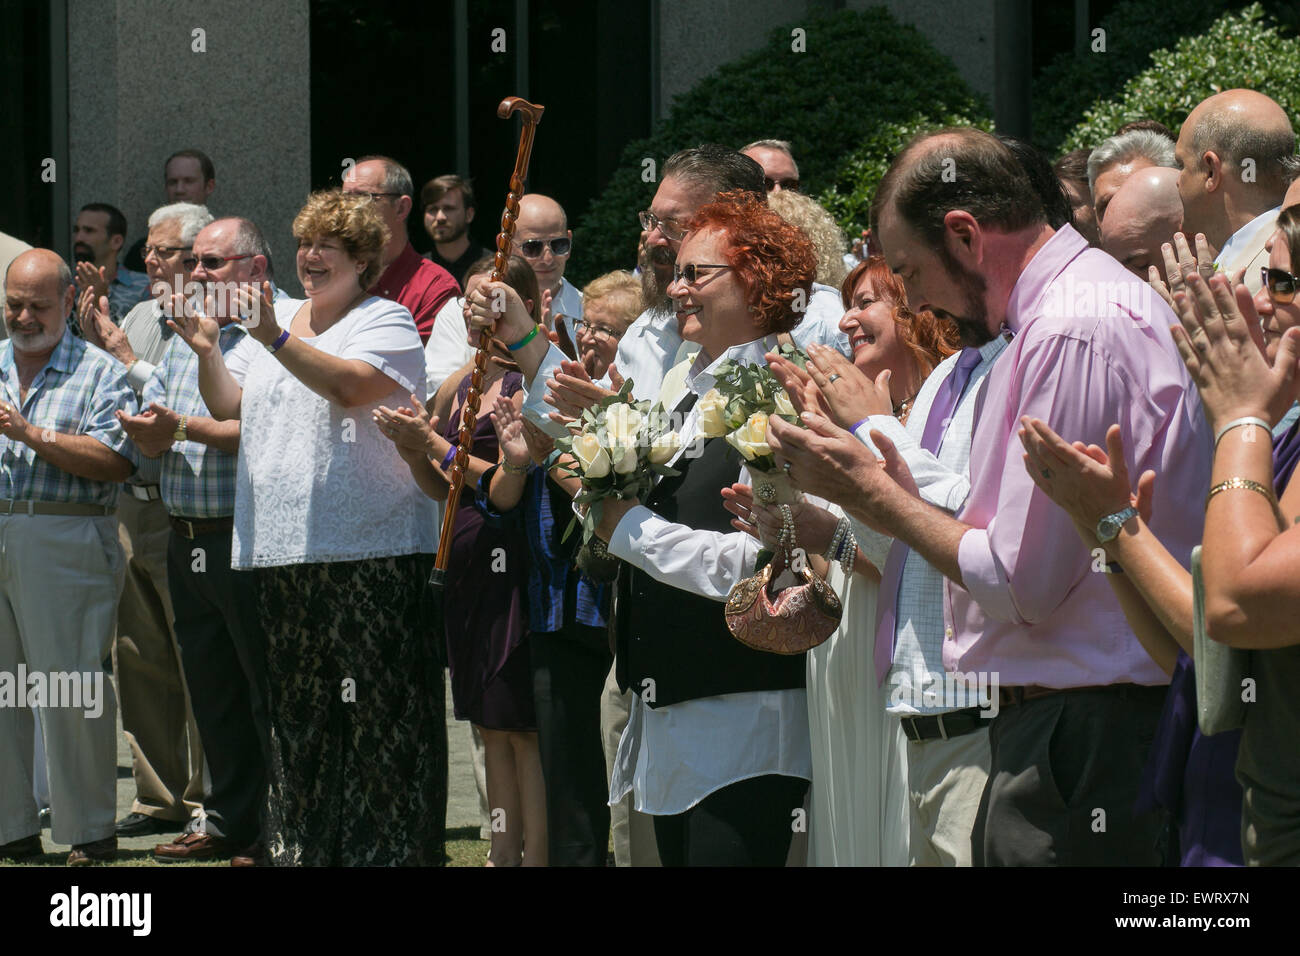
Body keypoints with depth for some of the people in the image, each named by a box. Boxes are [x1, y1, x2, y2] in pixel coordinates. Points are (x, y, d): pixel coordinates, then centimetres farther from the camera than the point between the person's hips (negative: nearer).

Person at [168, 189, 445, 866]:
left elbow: (349, 384, -20)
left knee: (377, 711, -8)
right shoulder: (285, 323, 23)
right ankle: (303, 848, 16)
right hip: (283, 551, 8)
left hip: (368, 550, -7)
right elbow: (230, 407, 21)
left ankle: (386, 848, -6)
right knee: (298, 710, 10)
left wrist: (274, 337, -28)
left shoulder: (385, 321, -1)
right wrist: (207, 352, 3)